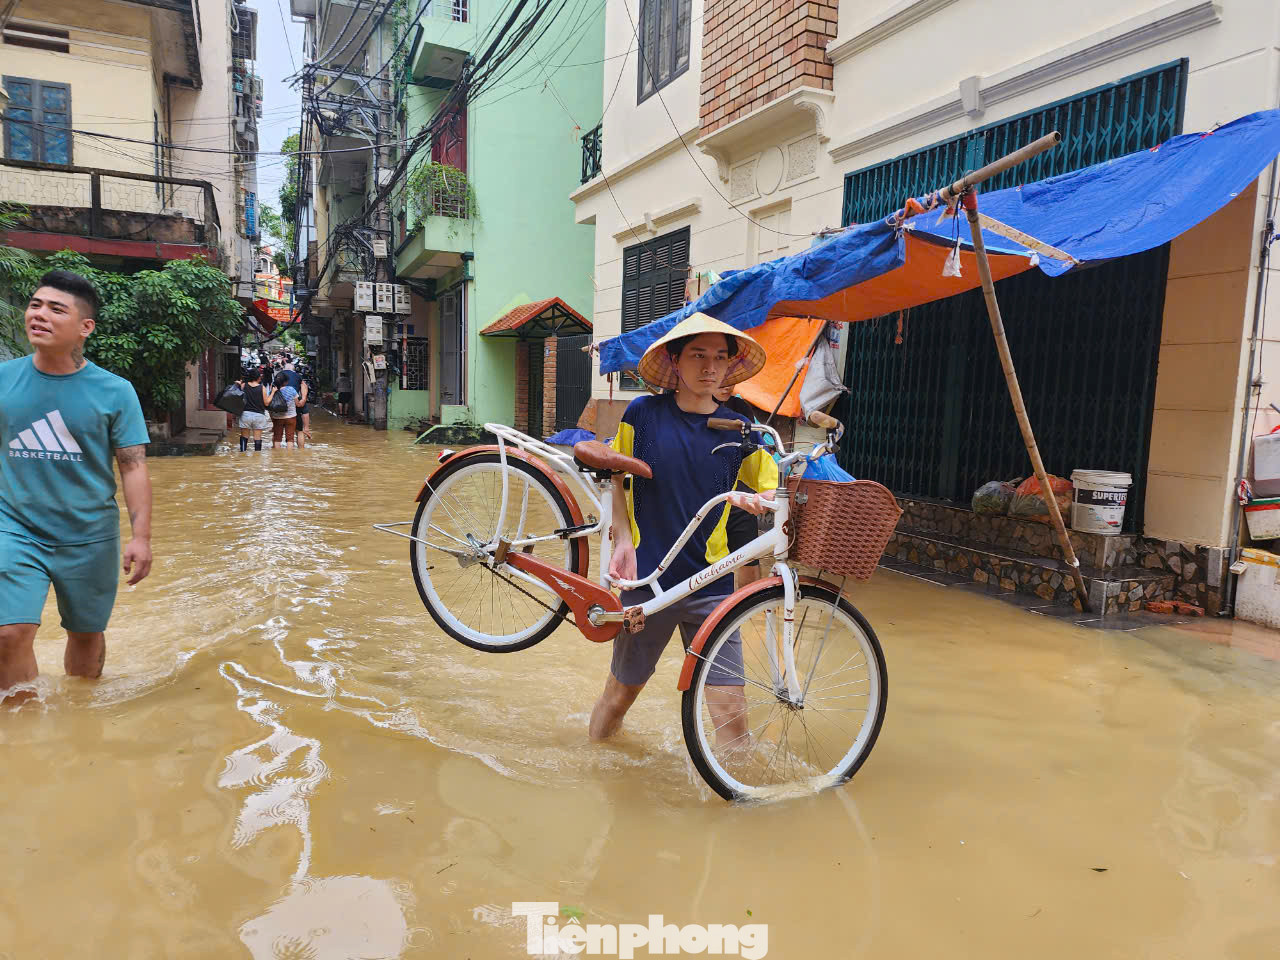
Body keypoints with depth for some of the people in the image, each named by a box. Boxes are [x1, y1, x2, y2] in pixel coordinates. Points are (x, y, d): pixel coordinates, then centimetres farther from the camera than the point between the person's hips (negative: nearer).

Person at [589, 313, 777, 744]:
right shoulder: (643, 414, -3)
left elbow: (773, 489, 7)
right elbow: (616, 481, 7)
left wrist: (758, 501, -16)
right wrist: (623, 540, -6)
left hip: (711, 584, 1)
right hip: (646, 578, -1)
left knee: (730, 707, -5)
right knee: (621, 690, 14)